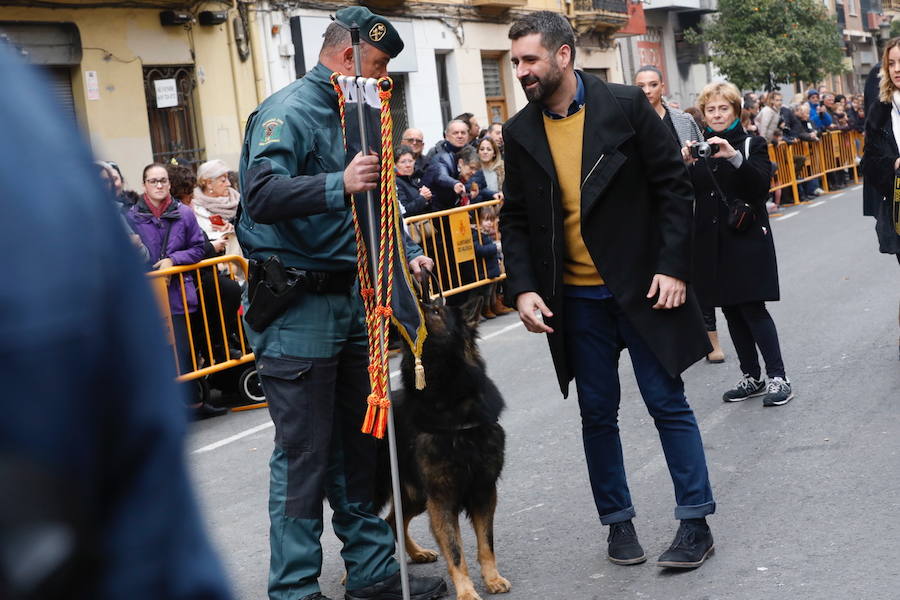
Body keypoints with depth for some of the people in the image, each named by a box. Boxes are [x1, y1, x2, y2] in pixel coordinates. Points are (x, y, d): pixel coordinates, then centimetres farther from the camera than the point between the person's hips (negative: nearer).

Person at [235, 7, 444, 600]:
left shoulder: (352, 115, 16)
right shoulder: (289, 111, -12)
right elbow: (261, 195, -28)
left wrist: (407, 253, 15)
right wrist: (339, 185, -40)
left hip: (350, 298, 9)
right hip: (297, 308, -9)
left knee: (359, 443, 14)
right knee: (304, 454, -4)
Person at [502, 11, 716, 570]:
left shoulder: (626, 105, -7)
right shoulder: (521, 132, 3)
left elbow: (674, 185, -5)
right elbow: (515, 220, 7)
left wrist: (673, 267, -12)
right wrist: (522, 288, -5)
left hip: (643, 287, -3)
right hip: (574, 299, 3)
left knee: (669, 403, 2)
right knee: (598, 413, 9)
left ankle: (696, 521, 13)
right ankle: (618, 520, 23)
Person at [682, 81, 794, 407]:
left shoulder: (752, 144, 1)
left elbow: (762, 186, -14)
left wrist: (735, 157, -27)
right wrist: (685, 164, -15)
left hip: (747, 237, -4)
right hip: (711, 241, 5)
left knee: (752, 307, -11)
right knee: (731, 311, 7)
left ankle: (778, 377, -6)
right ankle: (752, 377, 15)